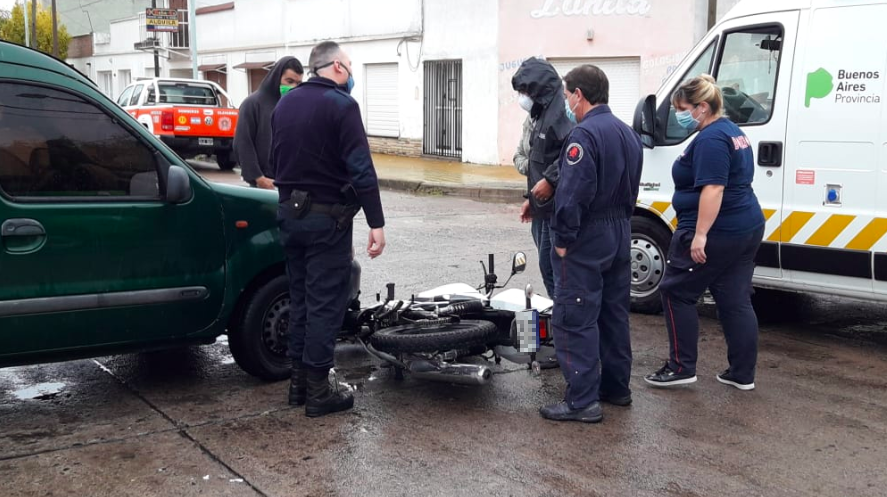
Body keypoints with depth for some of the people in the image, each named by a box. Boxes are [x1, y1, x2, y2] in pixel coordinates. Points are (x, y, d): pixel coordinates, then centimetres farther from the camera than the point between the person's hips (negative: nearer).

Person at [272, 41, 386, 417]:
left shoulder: (284, 104, 11)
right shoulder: (341, 104, -13)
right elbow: (361, 169, -18)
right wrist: (376, 223, -17)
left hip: (290, 213, 8)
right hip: (327, 217, -7)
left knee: (300, 298, 15)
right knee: (326, 303, -2)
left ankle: (299, 382, 20)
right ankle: (318, 391, 2)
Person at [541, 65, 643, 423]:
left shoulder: (584, 135, -18)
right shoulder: (627, 134, 13)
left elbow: (573, 194, -24)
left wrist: (563, 239, -16)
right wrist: (620, 225, 20)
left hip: (586, 241, -9)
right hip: (619, 237, 10)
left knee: (574, 320, -5)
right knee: (614, 314, 17)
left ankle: (582, 400, -4)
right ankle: (616, 387, 27)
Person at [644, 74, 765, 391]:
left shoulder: (710, 140, -17)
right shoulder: (732, 132, 16)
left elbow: (713, 189, -25)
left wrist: (700, 234, -25)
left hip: (717, 232, -10)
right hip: (747, 227, 10)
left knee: (677, 293, 3)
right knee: (736, 301, 11)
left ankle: (682, 367, 7)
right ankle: (742, 374, 14)